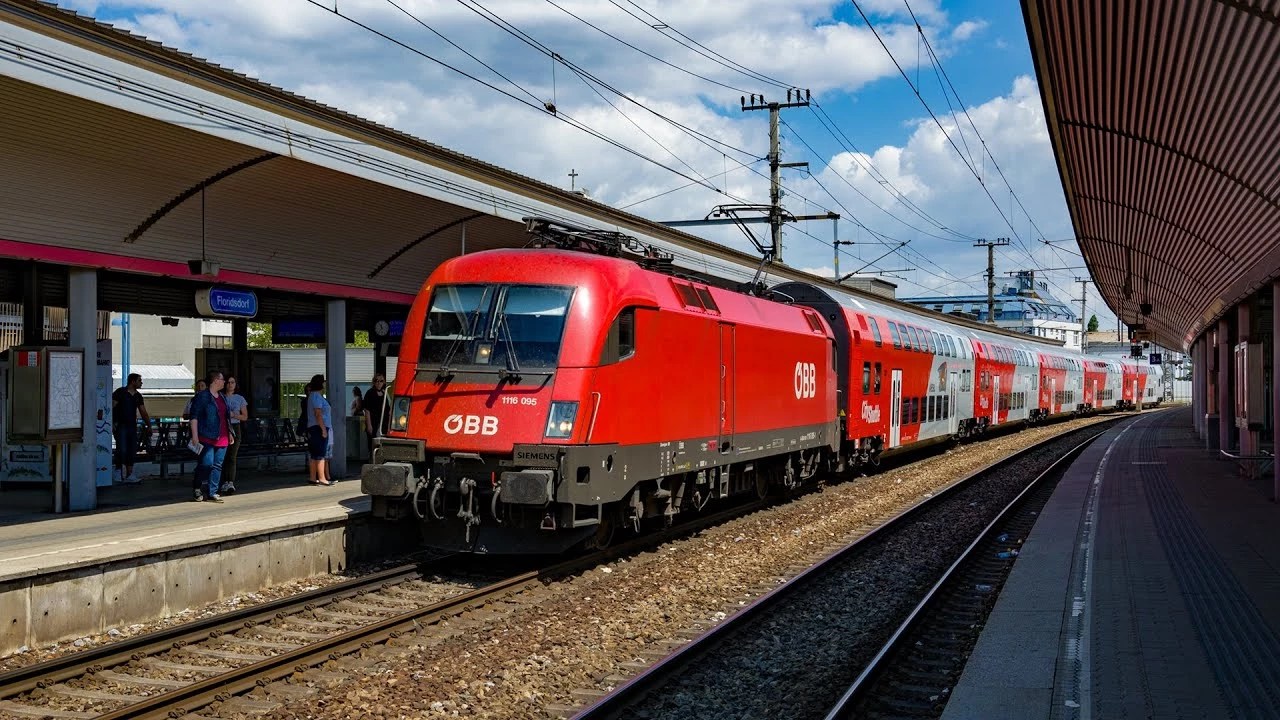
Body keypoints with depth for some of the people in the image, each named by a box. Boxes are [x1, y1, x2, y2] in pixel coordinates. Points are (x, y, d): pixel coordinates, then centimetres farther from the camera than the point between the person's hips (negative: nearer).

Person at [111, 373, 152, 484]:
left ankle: (129, 475, 7)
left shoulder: (138, 396, 14)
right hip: (121, 425, -6)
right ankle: (119, 474, -4)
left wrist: (149, 426, 11)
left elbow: (143, 413, 17)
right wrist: (112, 423, -16)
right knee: (122, 450, -11)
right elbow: (112, 407, -8)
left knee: (132, 451, 4)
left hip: (132, 426, 6)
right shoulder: (120, 392, -4)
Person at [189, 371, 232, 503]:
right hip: (207, 437, -7)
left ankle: (212, 493, 8)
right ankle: (197, 488, 8)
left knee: (217, 465, 4)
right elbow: (194, 417, -9)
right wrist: (195, 436, -16)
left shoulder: (221, 397, 19)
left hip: (222, 438, 8)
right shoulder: (202, 396, -5)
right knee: (207, 463, -12)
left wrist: (230, 434, 22)